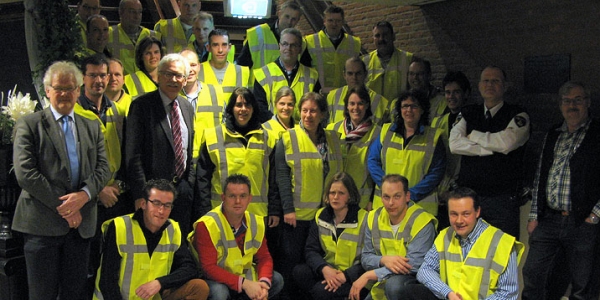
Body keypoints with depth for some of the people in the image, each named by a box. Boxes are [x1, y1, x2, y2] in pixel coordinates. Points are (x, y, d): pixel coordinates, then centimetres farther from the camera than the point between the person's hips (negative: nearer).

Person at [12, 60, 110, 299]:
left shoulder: (92, 127, 15)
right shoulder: (29, 125, 1)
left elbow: (103, 168, 7)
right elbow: (25, 174, -9)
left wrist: (84, 194, -13)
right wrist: (62, 206, -12)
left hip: (80, 224, 4)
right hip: (42, 223, -4)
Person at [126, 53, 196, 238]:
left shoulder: (187, 107, 11)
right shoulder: (142, 105, -9)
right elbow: (133, 155, -12)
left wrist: (190, 183, 6)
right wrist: (140, 194, -16)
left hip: (182, 187, 6)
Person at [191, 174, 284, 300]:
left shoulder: (256, 223, -5)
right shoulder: (207, 225, -24)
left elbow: (264, 257, 0)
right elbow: (208, 267, -26)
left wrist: (263, 282, -21)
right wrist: (244, 283, -31)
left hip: (243, 275, 6)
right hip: (215, 280, -6)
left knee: (276, 280, -7)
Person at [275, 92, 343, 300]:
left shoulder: (333, 139, 8)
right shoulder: (288, 138, -3)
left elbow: (338, 173, 10)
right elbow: (282, 176, -8)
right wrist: (288, 209, -14)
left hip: (325, 212, 3)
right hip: (297, 212, -3)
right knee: (291, 259, 4)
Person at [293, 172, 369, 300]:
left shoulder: (364, 219, -12)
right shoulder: (320, 216, 5)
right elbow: (311, 250, 0)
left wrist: (345, 276, -27)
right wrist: (324, 269, -20)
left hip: (354, 278, -5)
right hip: (328, 271, 5)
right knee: (299, 271, -21)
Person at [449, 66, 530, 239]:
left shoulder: (518, 116, 4)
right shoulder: (467, 114, 13)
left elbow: (506, 143, -15)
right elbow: (455, 144, -3)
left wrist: (473, 135, -1)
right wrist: (492, 149, -8)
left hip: (502, 198, -2)